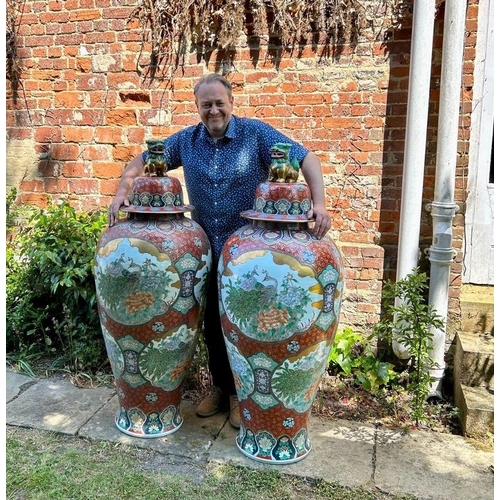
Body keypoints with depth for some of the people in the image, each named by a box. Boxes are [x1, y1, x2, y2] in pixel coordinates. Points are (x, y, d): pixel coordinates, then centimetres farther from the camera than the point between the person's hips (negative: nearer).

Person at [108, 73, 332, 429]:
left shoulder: (256, 133, -9)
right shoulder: (185, 140, 2)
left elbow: (307, 158, -14)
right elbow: (141, 162, 10)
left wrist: (319, 203, -30)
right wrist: (123, 192, -8)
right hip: (207, 252, 4)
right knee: (213, 323, 15)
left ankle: (242, 394, 27)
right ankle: (221, 387, 35)